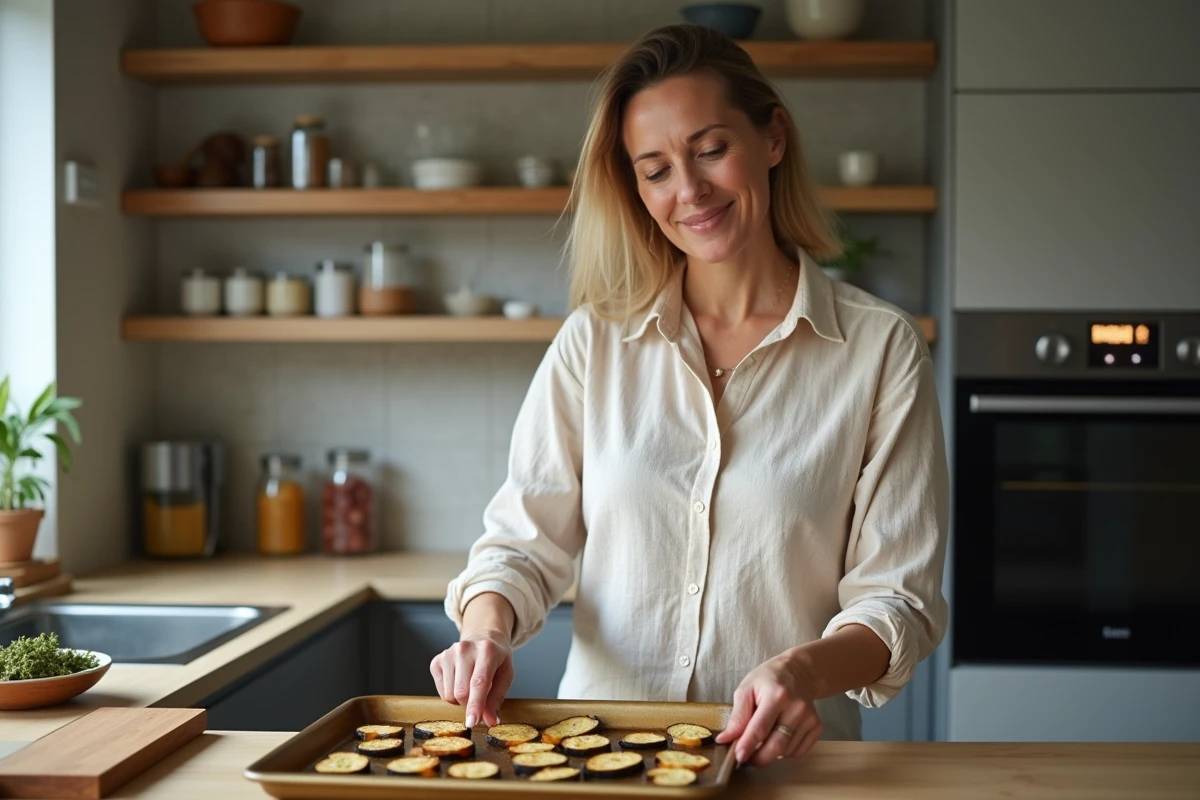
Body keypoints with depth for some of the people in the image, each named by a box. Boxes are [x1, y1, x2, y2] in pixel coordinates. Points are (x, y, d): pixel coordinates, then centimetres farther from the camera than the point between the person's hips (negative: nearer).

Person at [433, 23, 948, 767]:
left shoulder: (881, 349, -1)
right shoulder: (593, 342, 6)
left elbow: (897, 596, -2)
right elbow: (525, 539, 8)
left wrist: (806, 669, -21)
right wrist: (487, 631, -13)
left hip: (779, 759, -3)